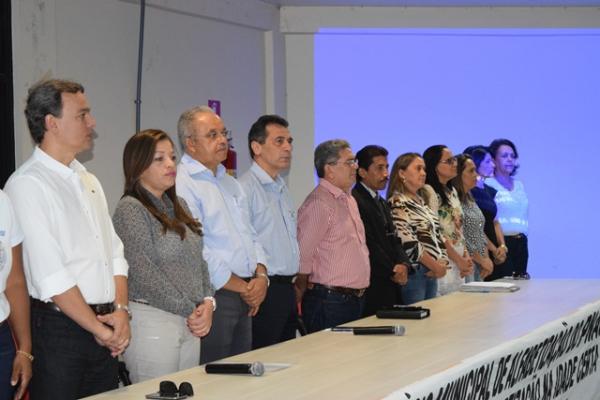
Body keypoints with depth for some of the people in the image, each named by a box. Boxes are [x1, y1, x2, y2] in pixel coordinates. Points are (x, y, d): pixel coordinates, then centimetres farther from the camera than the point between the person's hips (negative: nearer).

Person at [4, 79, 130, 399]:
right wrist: (99, 330, -12)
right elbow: (51, 276, -16)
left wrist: (121, 311, -3)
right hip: (57, 329, -7)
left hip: (105, 332, 7)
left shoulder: (89, 182, 16)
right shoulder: (27, 184, -11)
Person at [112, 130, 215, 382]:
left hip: (191, 323, 7)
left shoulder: (179, 206, 16)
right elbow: (144, 274, -15)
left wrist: (207, 303, -3)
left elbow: (199, 260, 15)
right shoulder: (130, 209, -8)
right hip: (152, 322, -7)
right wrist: (191, 310, -12)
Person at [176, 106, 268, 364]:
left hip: (246, 298, 8)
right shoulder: (182, 185, -11)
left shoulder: (230, 183, 19)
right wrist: (242, 288, -10)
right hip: (213, 297, -8)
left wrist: (260, 276, 1)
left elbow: (250, 234, 21)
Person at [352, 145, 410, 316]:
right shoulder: (355, 201, -12)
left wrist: (402, 264, -2)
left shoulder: (382, 204, 21)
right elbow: (368, 244, -16)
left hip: (391, 287, 9)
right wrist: (392, 272, -10)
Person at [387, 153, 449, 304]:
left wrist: (442, 263, -2)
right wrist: (436, 266, -11)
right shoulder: (397, 203, -10)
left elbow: (437, 235, 16)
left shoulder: (421, 202, 16)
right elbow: (409, 243, -18)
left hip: (432, 274, 8)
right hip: (413, 273, -8)